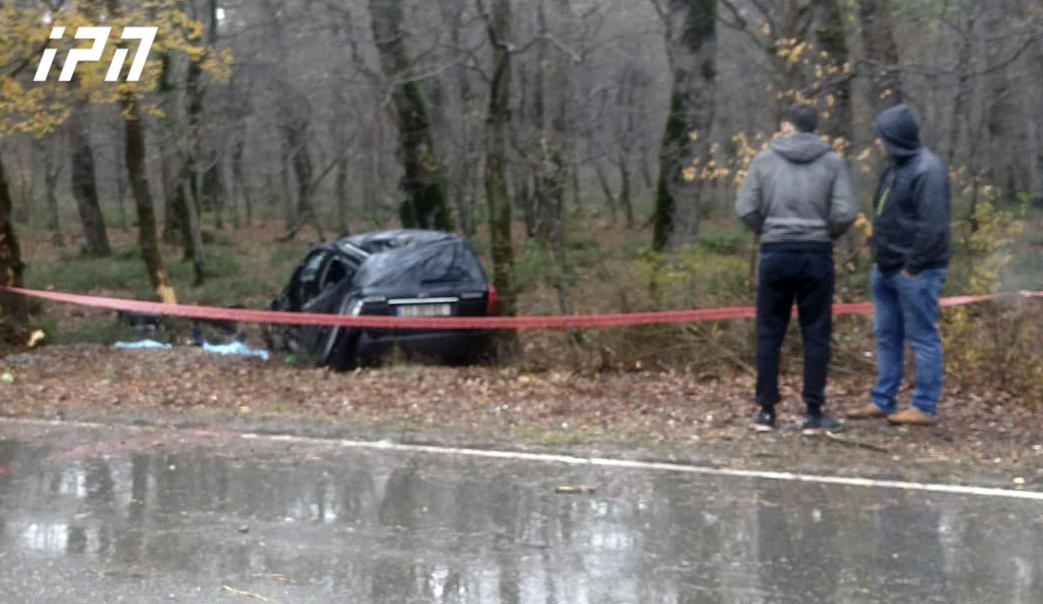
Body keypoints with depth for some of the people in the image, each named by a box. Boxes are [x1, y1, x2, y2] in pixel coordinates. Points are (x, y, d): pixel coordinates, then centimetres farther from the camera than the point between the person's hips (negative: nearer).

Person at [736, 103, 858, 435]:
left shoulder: (765, 159, 1)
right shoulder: (833, 162, 1)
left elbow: (745, 208, -4)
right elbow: (846, 212, -7)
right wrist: (827, 234, 11)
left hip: (776, 254, 0)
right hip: (817, 255, 0)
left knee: (769, 335, 8)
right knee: (816, 335, 5)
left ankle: (766, 410, 10)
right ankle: (814, 413, 5)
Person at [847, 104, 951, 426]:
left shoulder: (927, 169, -16)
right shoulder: (895, 167, 14)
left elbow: (933, 225, -21)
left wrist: (913, 265, -19)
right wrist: (878, 254, 12)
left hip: (915, 272, -10)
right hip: (886, 268, 10)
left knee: (922, 337, -2)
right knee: (886, 336, 14)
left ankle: (925, 408, 4)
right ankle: (882, 401, 22)